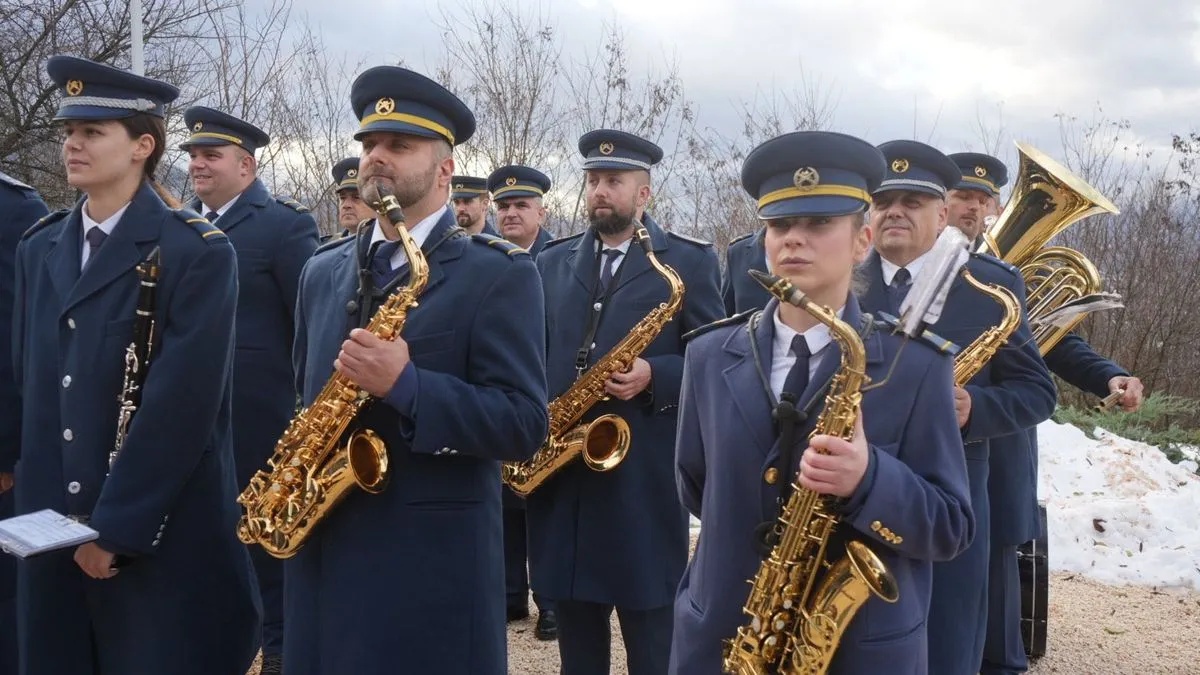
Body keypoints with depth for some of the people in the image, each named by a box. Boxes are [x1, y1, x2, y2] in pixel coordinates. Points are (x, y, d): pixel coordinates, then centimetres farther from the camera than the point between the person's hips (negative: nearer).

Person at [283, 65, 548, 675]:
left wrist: (406, 386, -25)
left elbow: (524, 426, -14)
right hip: (324, 554, 5)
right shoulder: (323, 272, 12)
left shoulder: (500, 274, -7)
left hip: (433, 562, -5)